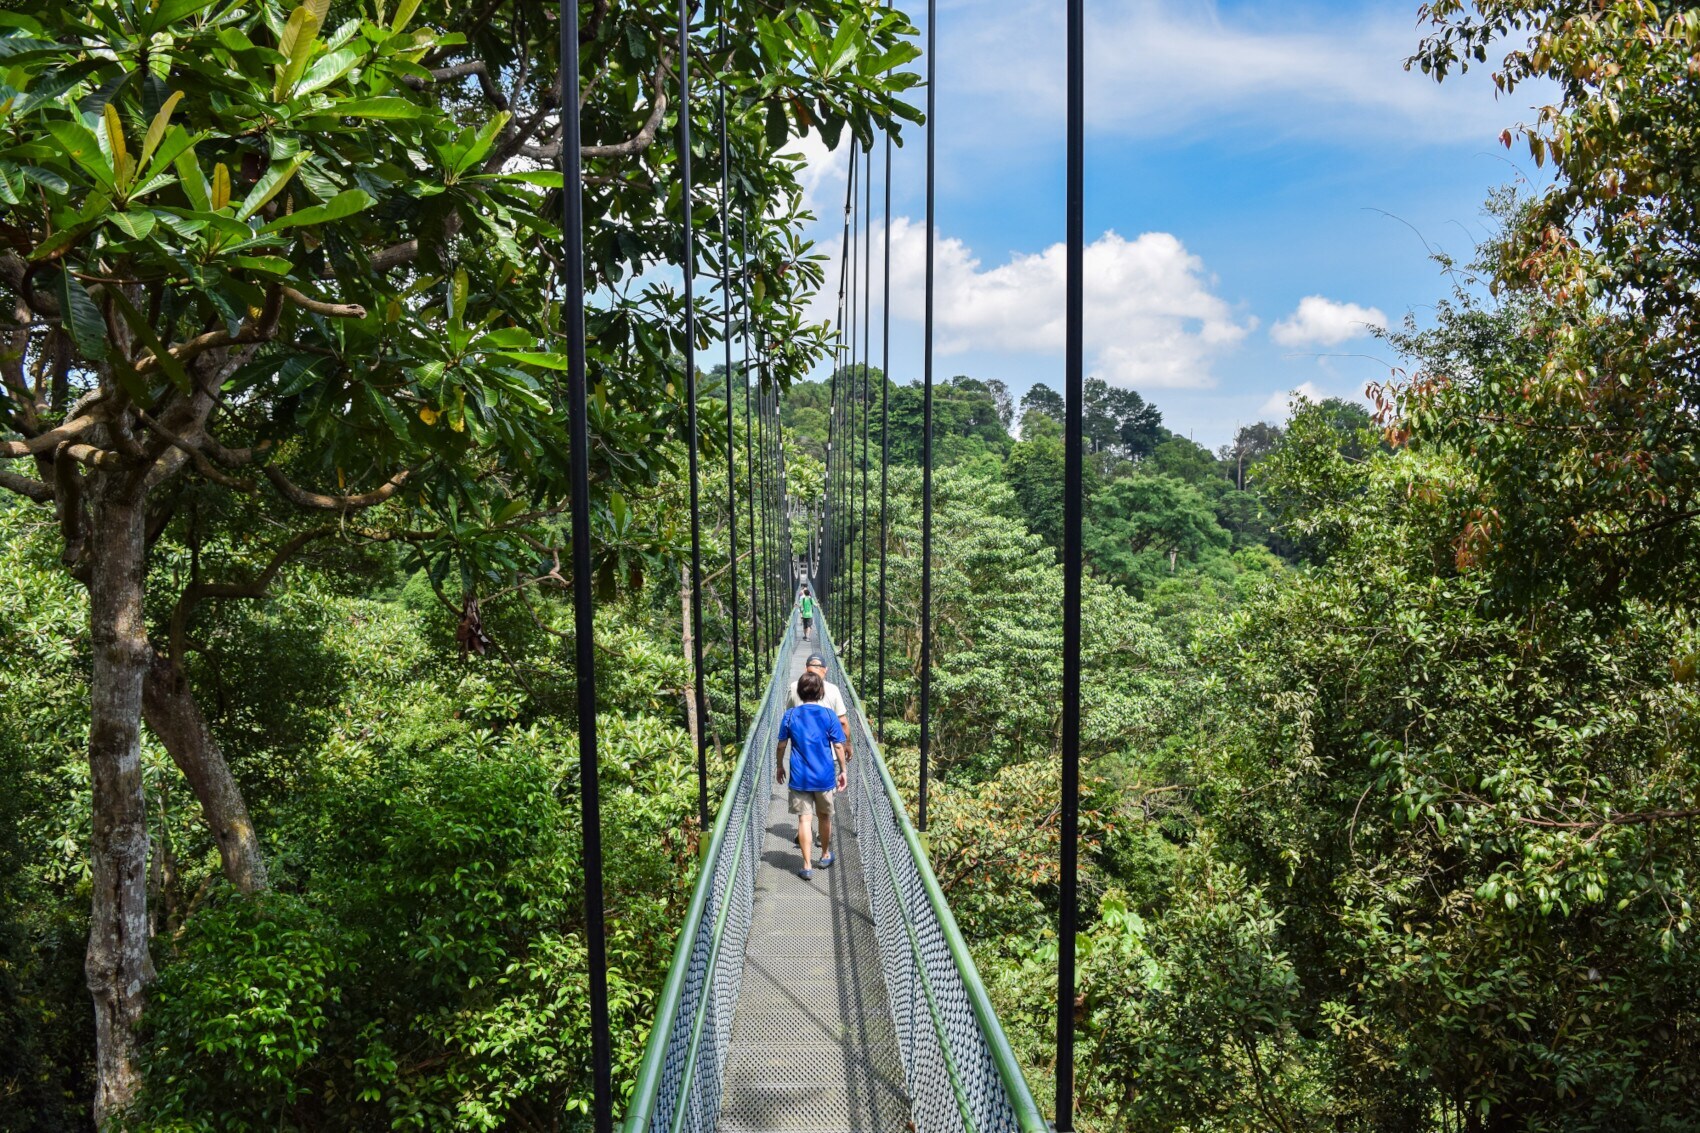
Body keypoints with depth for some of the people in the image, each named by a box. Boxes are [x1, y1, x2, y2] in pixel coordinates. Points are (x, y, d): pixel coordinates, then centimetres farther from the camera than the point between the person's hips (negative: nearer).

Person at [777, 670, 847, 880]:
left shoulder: (790, 716, -3)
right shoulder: (829, 715, -7)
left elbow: (782, 745, 4)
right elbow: (838, 746, -4)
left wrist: (780, 766, 19)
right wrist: (842, 771, 7)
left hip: (799, 777, 0)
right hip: (824, 776, 0)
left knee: (804, 819, 1)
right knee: (825, 816, 19)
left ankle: (807, 866, -2)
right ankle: (825, 855, 36)